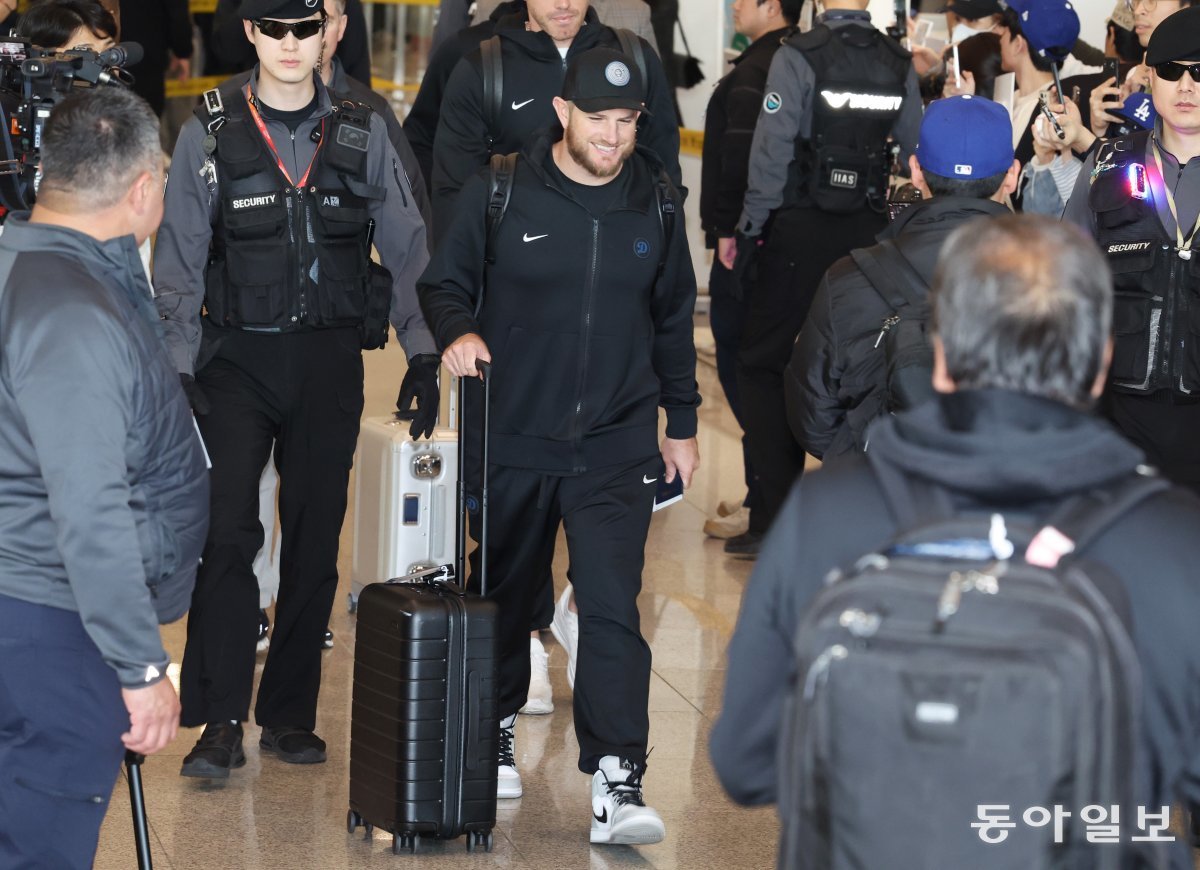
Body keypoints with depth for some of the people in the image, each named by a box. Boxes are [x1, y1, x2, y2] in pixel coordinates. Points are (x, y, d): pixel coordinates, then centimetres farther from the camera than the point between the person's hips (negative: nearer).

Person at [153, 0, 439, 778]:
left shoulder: (361, 132, 4)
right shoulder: (210, 134, 0)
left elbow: (406, 248, 8)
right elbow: (180, 262, 2)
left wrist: (423, 354, 2)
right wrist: (179, 367, -5)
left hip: (330, 359, 2)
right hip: (236, 358, -2)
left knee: (315, 538, 5)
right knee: (228, 531, -14)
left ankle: (291, 714, 16)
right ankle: (220, 721, -10)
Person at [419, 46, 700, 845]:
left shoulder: (655, 203, 4)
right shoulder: (503, 193, -4)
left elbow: (674, 319, 15)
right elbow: (445, 283, 5)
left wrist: (682, 422, 17)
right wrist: (458, 331, -17)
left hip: (617, 444, 0)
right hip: (513, 437, 0)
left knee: (613, 608, -10)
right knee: (506, 596, 15)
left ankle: (617, 784, -12)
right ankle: (496, 736, 37)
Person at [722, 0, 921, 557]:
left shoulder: (797, 57, -12)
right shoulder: (900, 66, 3)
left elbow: (771, 154, -13)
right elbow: (917, 155, 9)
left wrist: (748, 230, -4)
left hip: (799, 232, -4)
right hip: (867, 233, 4)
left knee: (762, 365, 4)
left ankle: (775, 519, -2)